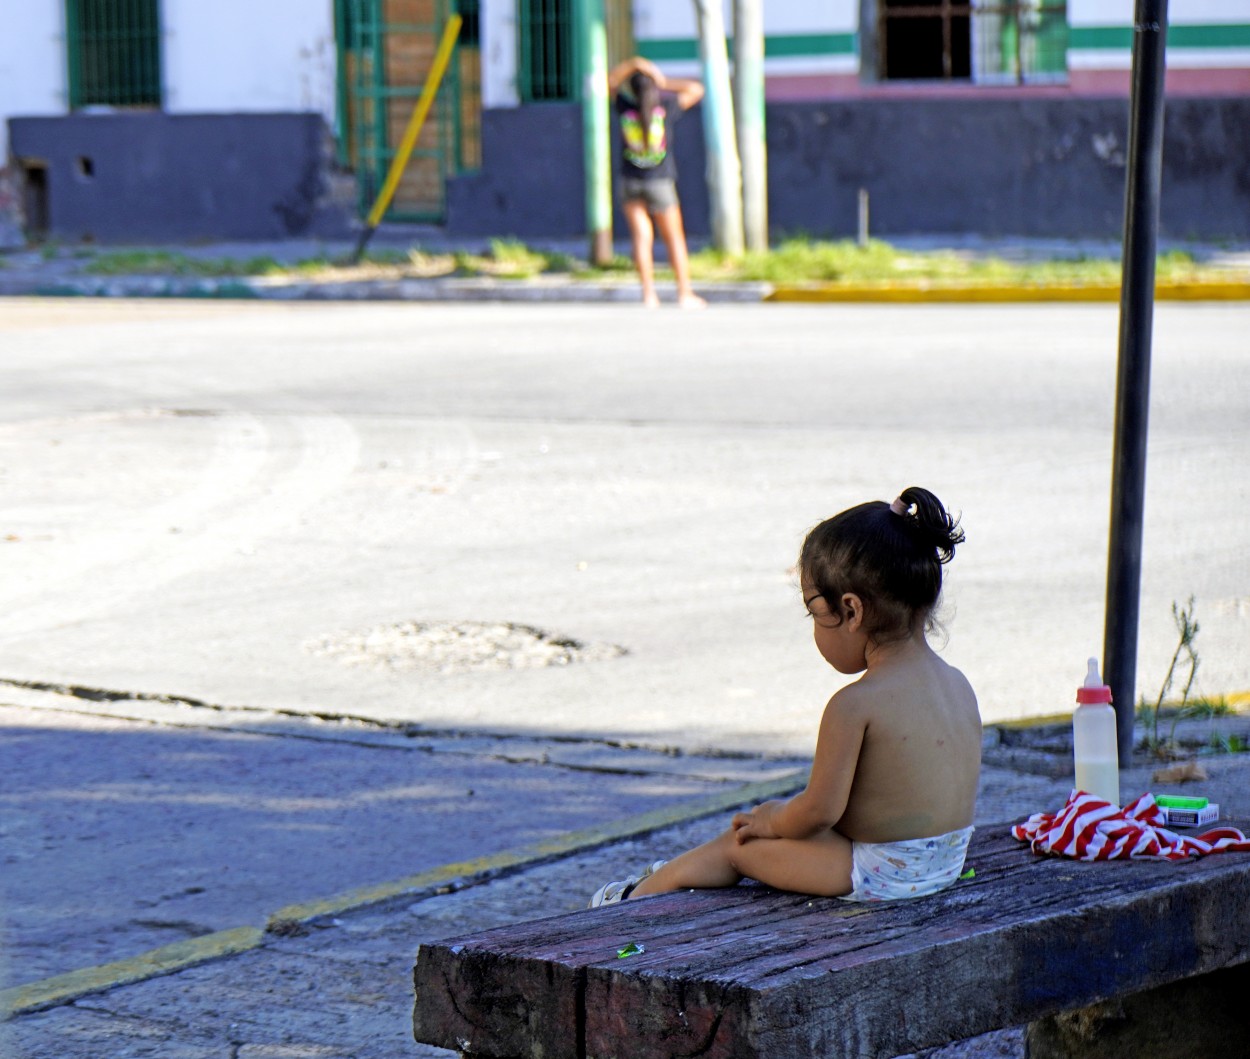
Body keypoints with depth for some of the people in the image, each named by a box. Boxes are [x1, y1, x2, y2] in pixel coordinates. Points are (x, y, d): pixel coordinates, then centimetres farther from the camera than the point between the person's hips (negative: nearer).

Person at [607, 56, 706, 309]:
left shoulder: (625, 107, -5)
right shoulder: (667, 108, -7)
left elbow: (611, 81, 13)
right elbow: (696, 90, 7)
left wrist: (635, 63, 4)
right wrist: (664, 84, 4)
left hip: (630, 181, 1)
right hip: (660, 182, -1)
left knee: (641, 237, 1)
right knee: (674, 238, 7)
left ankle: (648, 293, -7)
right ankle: (685, 293, 8)